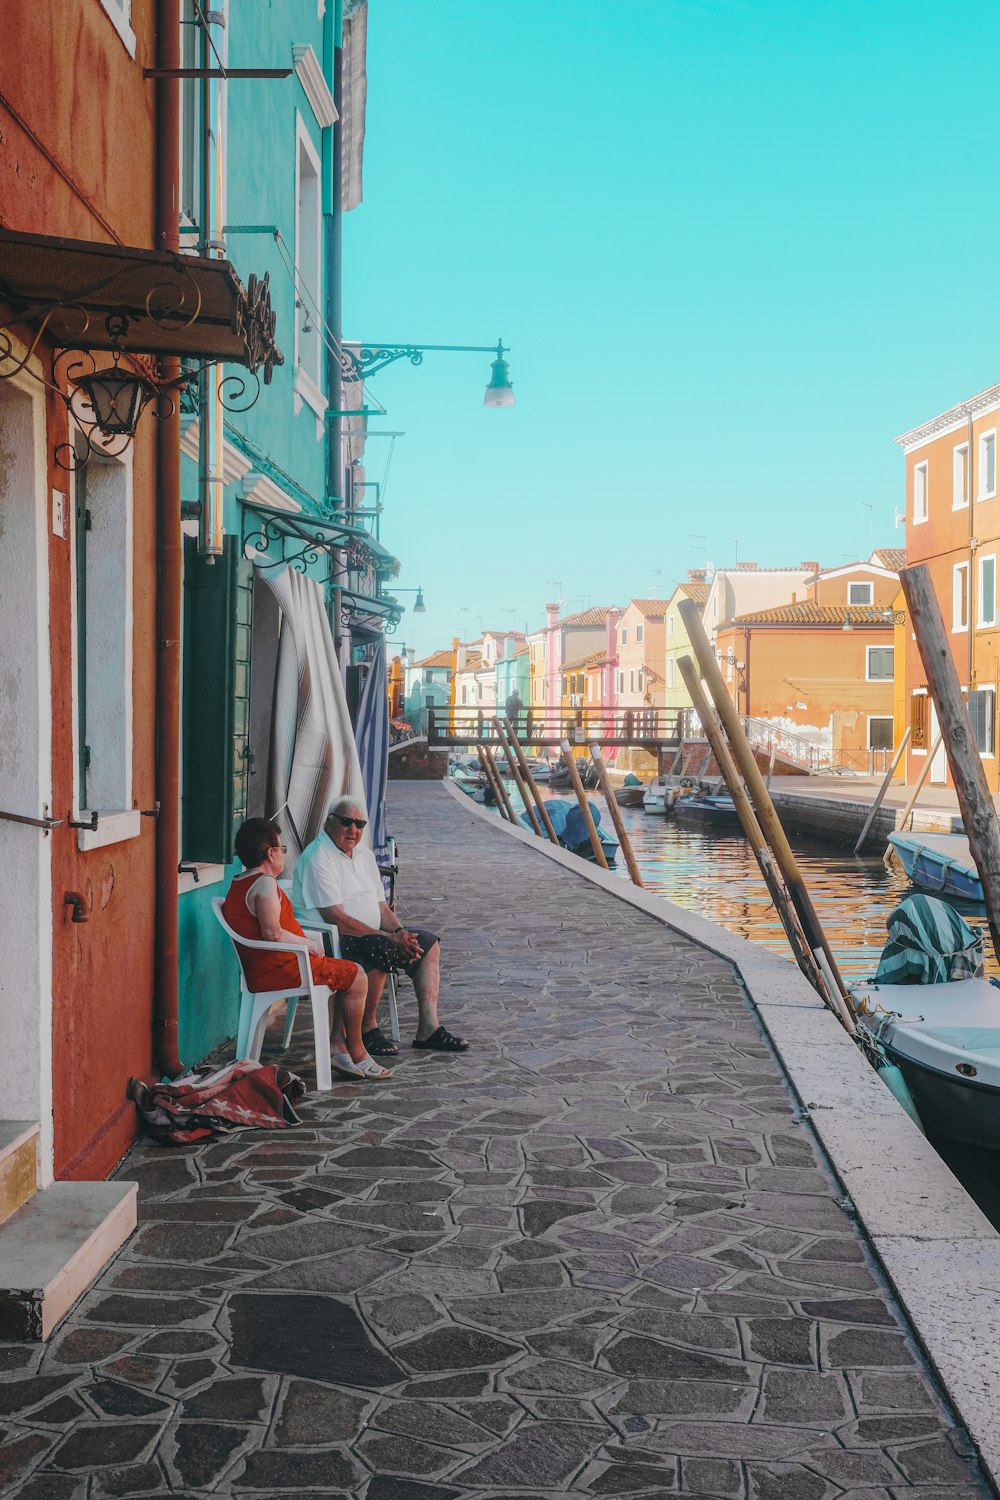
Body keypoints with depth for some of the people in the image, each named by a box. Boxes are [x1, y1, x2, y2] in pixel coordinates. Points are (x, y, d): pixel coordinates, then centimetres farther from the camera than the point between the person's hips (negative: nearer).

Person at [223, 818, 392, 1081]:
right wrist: (309, 944, -13)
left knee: (346, 973, 20)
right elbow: (272, 933, -27)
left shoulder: (238, 885, 15)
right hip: (280, 970, -11)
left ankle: (337, 1044, 11)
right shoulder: (265, 884, -17)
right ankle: (356, 1053, 7)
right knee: (356, 976, -2)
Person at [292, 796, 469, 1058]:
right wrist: (390, 938, -23)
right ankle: (367, 1029, -18)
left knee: (427, 942, 0)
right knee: (379, 949, -35)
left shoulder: (364, 854, 15)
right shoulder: (317, 858, -15)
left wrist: (400, 932, -8)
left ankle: (428, 1029, -3)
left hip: (371, 936, 10)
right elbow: (337, 919, -22)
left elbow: (381, 906, 14)